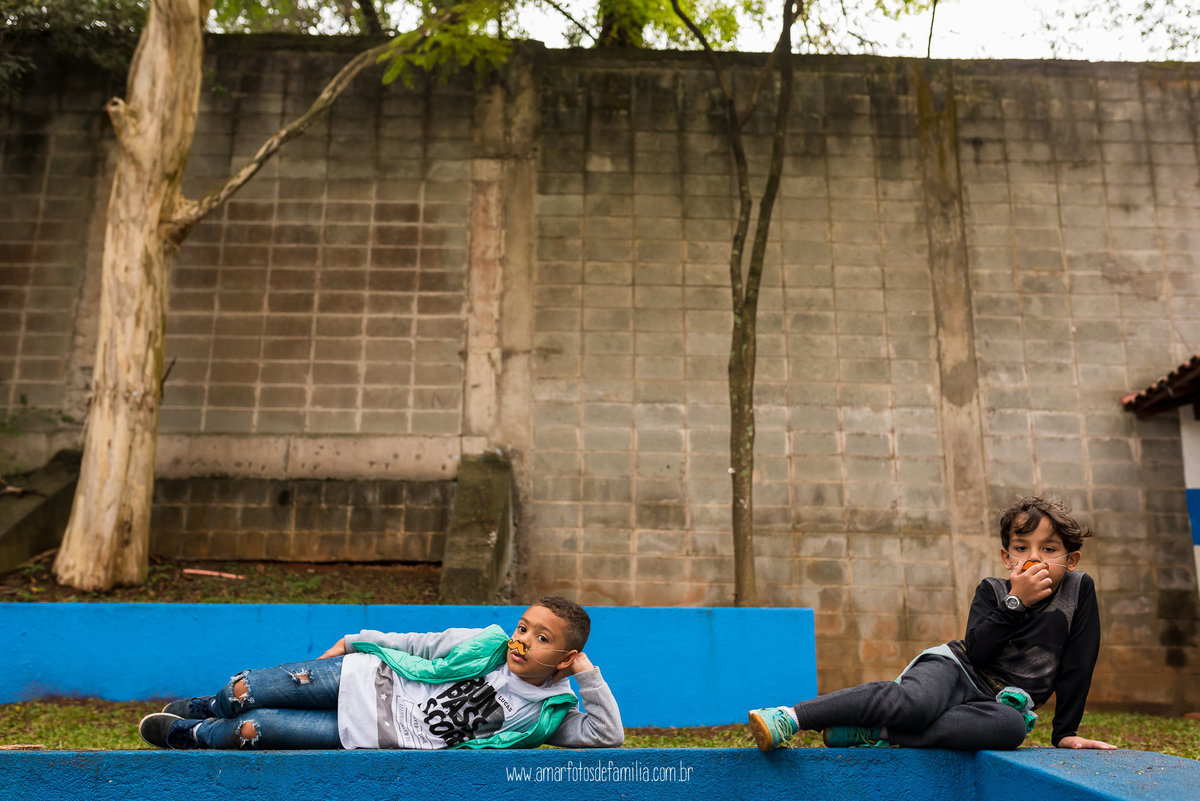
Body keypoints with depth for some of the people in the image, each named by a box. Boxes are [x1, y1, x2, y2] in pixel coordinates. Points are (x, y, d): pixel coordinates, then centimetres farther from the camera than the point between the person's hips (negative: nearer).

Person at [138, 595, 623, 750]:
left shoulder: (549, 713, -13)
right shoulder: (487, 644, -7)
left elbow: (607, 737, -23)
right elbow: (420, 644, 4)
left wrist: (588, 674, -31)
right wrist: (353, 642, 7)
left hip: (378, 735, -2)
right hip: (370, 680, 2)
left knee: (256, 729, -5)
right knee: (244, 694, -2)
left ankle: (191, 735, 29)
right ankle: (206, 708, 36)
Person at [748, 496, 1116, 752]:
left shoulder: (1079, 590, 3)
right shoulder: (991, 590, 1)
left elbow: (1076, 664, 6)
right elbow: (977, 652, -13)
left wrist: (1066, 732, 4)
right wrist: (1015, 601, -18)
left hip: (999, 701, 2)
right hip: (955, 669, -1)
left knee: (1012, 725, -39)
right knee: (914, 701, -38)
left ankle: (875, 731, -35)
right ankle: (790, 716, -40)